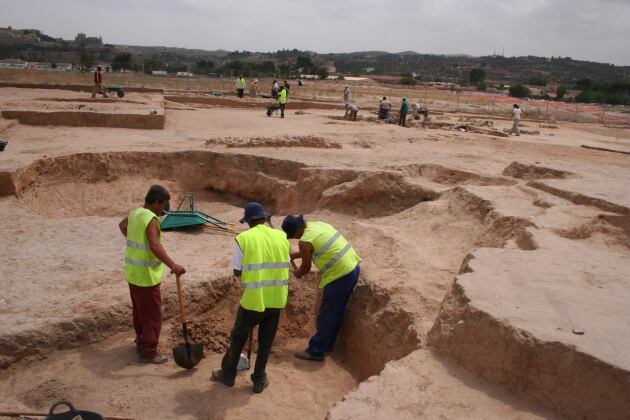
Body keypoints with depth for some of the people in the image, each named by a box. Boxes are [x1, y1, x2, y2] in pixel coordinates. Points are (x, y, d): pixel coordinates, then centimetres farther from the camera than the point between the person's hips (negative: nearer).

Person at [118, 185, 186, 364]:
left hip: (132, 273, 9)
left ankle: (141, 342, 36)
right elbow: (155, 246, -38)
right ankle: (148, 352, 8)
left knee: (139, 311, 22)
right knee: (152, 315, 1)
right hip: (146, 275, -9)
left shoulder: (135, 213, 7)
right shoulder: (151, 219, -23)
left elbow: (122, 225, 30)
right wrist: (173, 265, -43)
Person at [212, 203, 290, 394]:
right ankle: (259, 380, 29)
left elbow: (237, 272, -6)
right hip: (277, 299, 3)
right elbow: (284, 265, 8)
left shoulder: (243, 238, -8)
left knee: (238, 337, 19)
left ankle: (228, 374, 35)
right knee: (266, 341, 18)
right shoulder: (282, 236, 2)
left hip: (254, 299, -3)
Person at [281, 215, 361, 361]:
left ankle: (316, 351, 16)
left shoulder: (305, 241, -15)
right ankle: (327, 343, 36)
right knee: (336, 311, 21)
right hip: (354, 267, 9)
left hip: (340, 276, -9)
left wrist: (298, 274, 21)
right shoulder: (318, 224, 11)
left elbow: (306, 267, 0)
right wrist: (294, 255, 30)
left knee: (327, 315, 4)